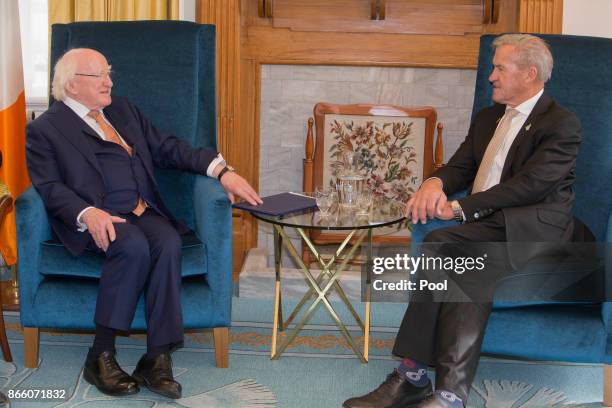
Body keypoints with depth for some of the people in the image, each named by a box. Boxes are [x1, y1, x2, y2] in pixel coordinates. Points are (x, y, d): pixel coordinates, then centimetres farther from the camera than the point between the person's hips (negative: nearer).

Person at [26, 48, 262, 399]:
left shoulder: (124, 110, 22)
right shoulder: (45, 129, 6)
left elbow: (167, 147, 16)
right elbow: (50, 186, -5)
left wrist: (222, 170, 0)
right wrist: (87, 213, -26)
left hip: (144, 212, 4)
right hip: (95, 218, -4)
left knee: (169, 243, -29)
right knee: (134, 246, -35)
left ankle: (158, 358, -28)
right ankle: (101, 355, -24)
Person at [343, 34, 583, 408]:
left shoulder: (562, 124, -1)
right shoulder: (488, 117, 24)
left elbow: (531, 183, -14)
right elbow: (461, 167, 17)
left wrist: (460, 208, -19)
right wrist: (436, 183, -9)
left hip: (535, 228, -5)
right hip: (485, 228, 6)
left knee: (442, 244, -30)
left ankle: (414, 376, -31)